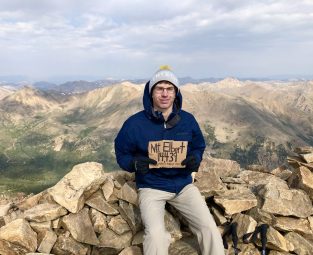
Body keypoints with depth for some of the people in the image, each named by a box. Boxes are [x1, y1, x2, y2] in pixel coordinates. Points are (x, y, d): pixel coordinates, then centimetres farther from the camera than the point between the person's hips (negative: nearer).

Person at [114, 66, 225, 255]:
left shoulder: (188, 120, -1)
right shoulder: (135, 123, -10)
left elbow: (199, 147, 13)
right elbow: (122, 154, 2)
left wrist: (195, 159, -11)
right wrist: (135, 163, -21)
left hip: (183, 184, 3)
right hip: (151, 187, -2)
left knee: (210, 228, -11)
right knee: (156, 235, -26)